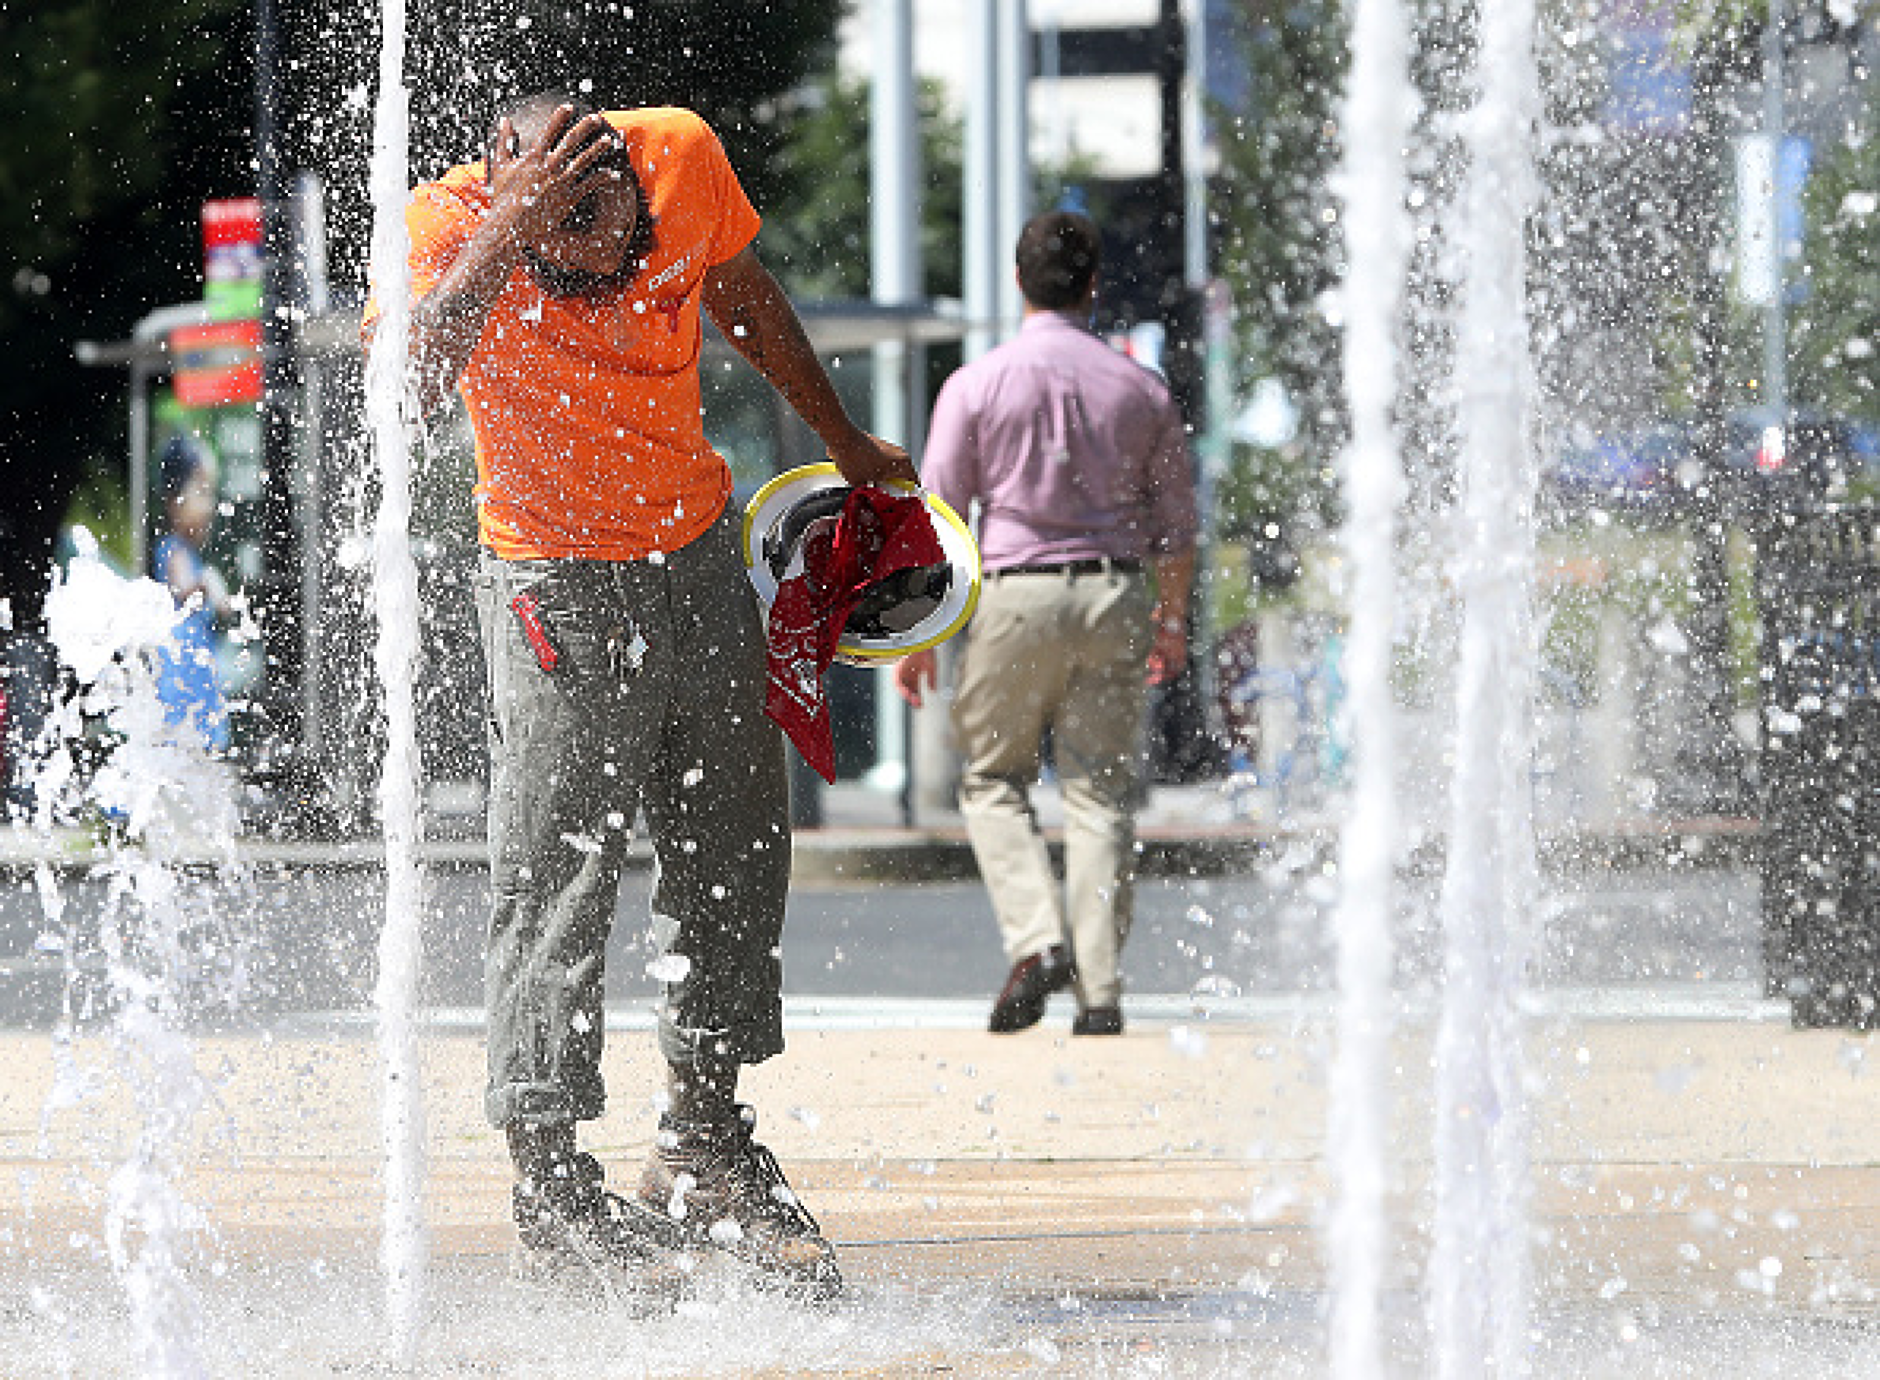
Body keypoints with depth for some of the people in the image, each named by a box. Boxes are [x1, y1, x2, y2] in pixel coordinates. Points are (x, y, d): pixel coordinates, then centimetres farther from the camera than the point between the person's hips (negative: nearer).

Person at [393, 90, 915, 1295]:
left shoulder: (682, 155, -15)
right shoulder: (453, 226, -25)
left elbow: (744, 294, 7)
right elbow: (408, 386, -43)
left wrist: (842, 440, 19)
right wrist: (510, 230, -48)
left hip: (700, 552, 5)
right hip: (559, 585, -5)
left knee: (736, 855, 12)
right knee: (560, 877, -8)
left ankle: (707, 1143, 25)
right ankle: (552, 1179, 0)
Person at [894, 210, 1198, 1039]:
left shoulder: (976, 385, -2)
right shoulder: (1139, 388, 5)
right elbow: (1176, 521, 11)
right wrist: (1172, 618, 25)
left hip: (1015, 595, -2)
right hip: (1114, 594, 2)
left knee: (993, 779, 12)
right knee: (1101, 791, 5)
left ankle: (1036, 937, -9)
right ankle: (1100, 989, 0)